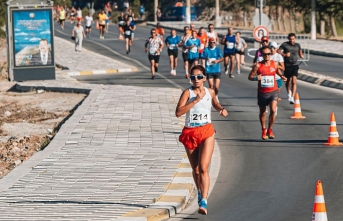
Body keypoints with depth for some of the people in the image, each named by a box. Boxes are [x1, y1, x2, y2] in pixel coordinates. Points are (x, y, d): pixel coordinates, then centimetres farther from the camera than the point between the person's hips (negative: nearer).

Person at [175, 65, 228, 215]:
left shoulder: (210, 92, 4)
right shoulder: (188, 93, -6)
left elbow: (215, 104, 27)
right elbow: (178, 112, -20)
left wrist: (221, 109, 4)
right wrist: (195, 100, -22)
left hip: (206, 132, 0)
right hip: (190, 133, 0)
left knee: (203, 168, -14)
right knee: (195, 169, 13)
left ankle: (203, 202, -20)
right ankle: (200, 194, 37)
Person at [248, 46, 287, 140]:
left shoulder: (275, 64, -2)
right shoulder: (258, 66, -9)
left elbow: (278, 71, 18)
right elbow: (250, 77, -5)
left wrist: (282, 76, -2)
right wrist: (256, 78, -26)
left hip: (273, 91, 0)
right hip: (262, 92, 0)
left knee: (273, 110, -16)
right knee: (262, 112, 14)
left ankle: (270, 129, 4)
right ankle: (263, 130, 35)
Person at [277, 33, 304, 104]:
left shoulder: (297, 45, 9)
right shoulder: (285, 44, -1)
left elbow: (300, 52, 21)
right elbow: (278, 51, -2)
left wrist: (301, 55, -2)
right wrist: (284, 54, -17)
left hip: (295, 65, 0)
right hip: (287, 65, 0)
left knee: (294, 81, -15)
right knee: (288, 81, 13)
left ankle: (292, 98, -22)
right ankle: (289, 92, 44)